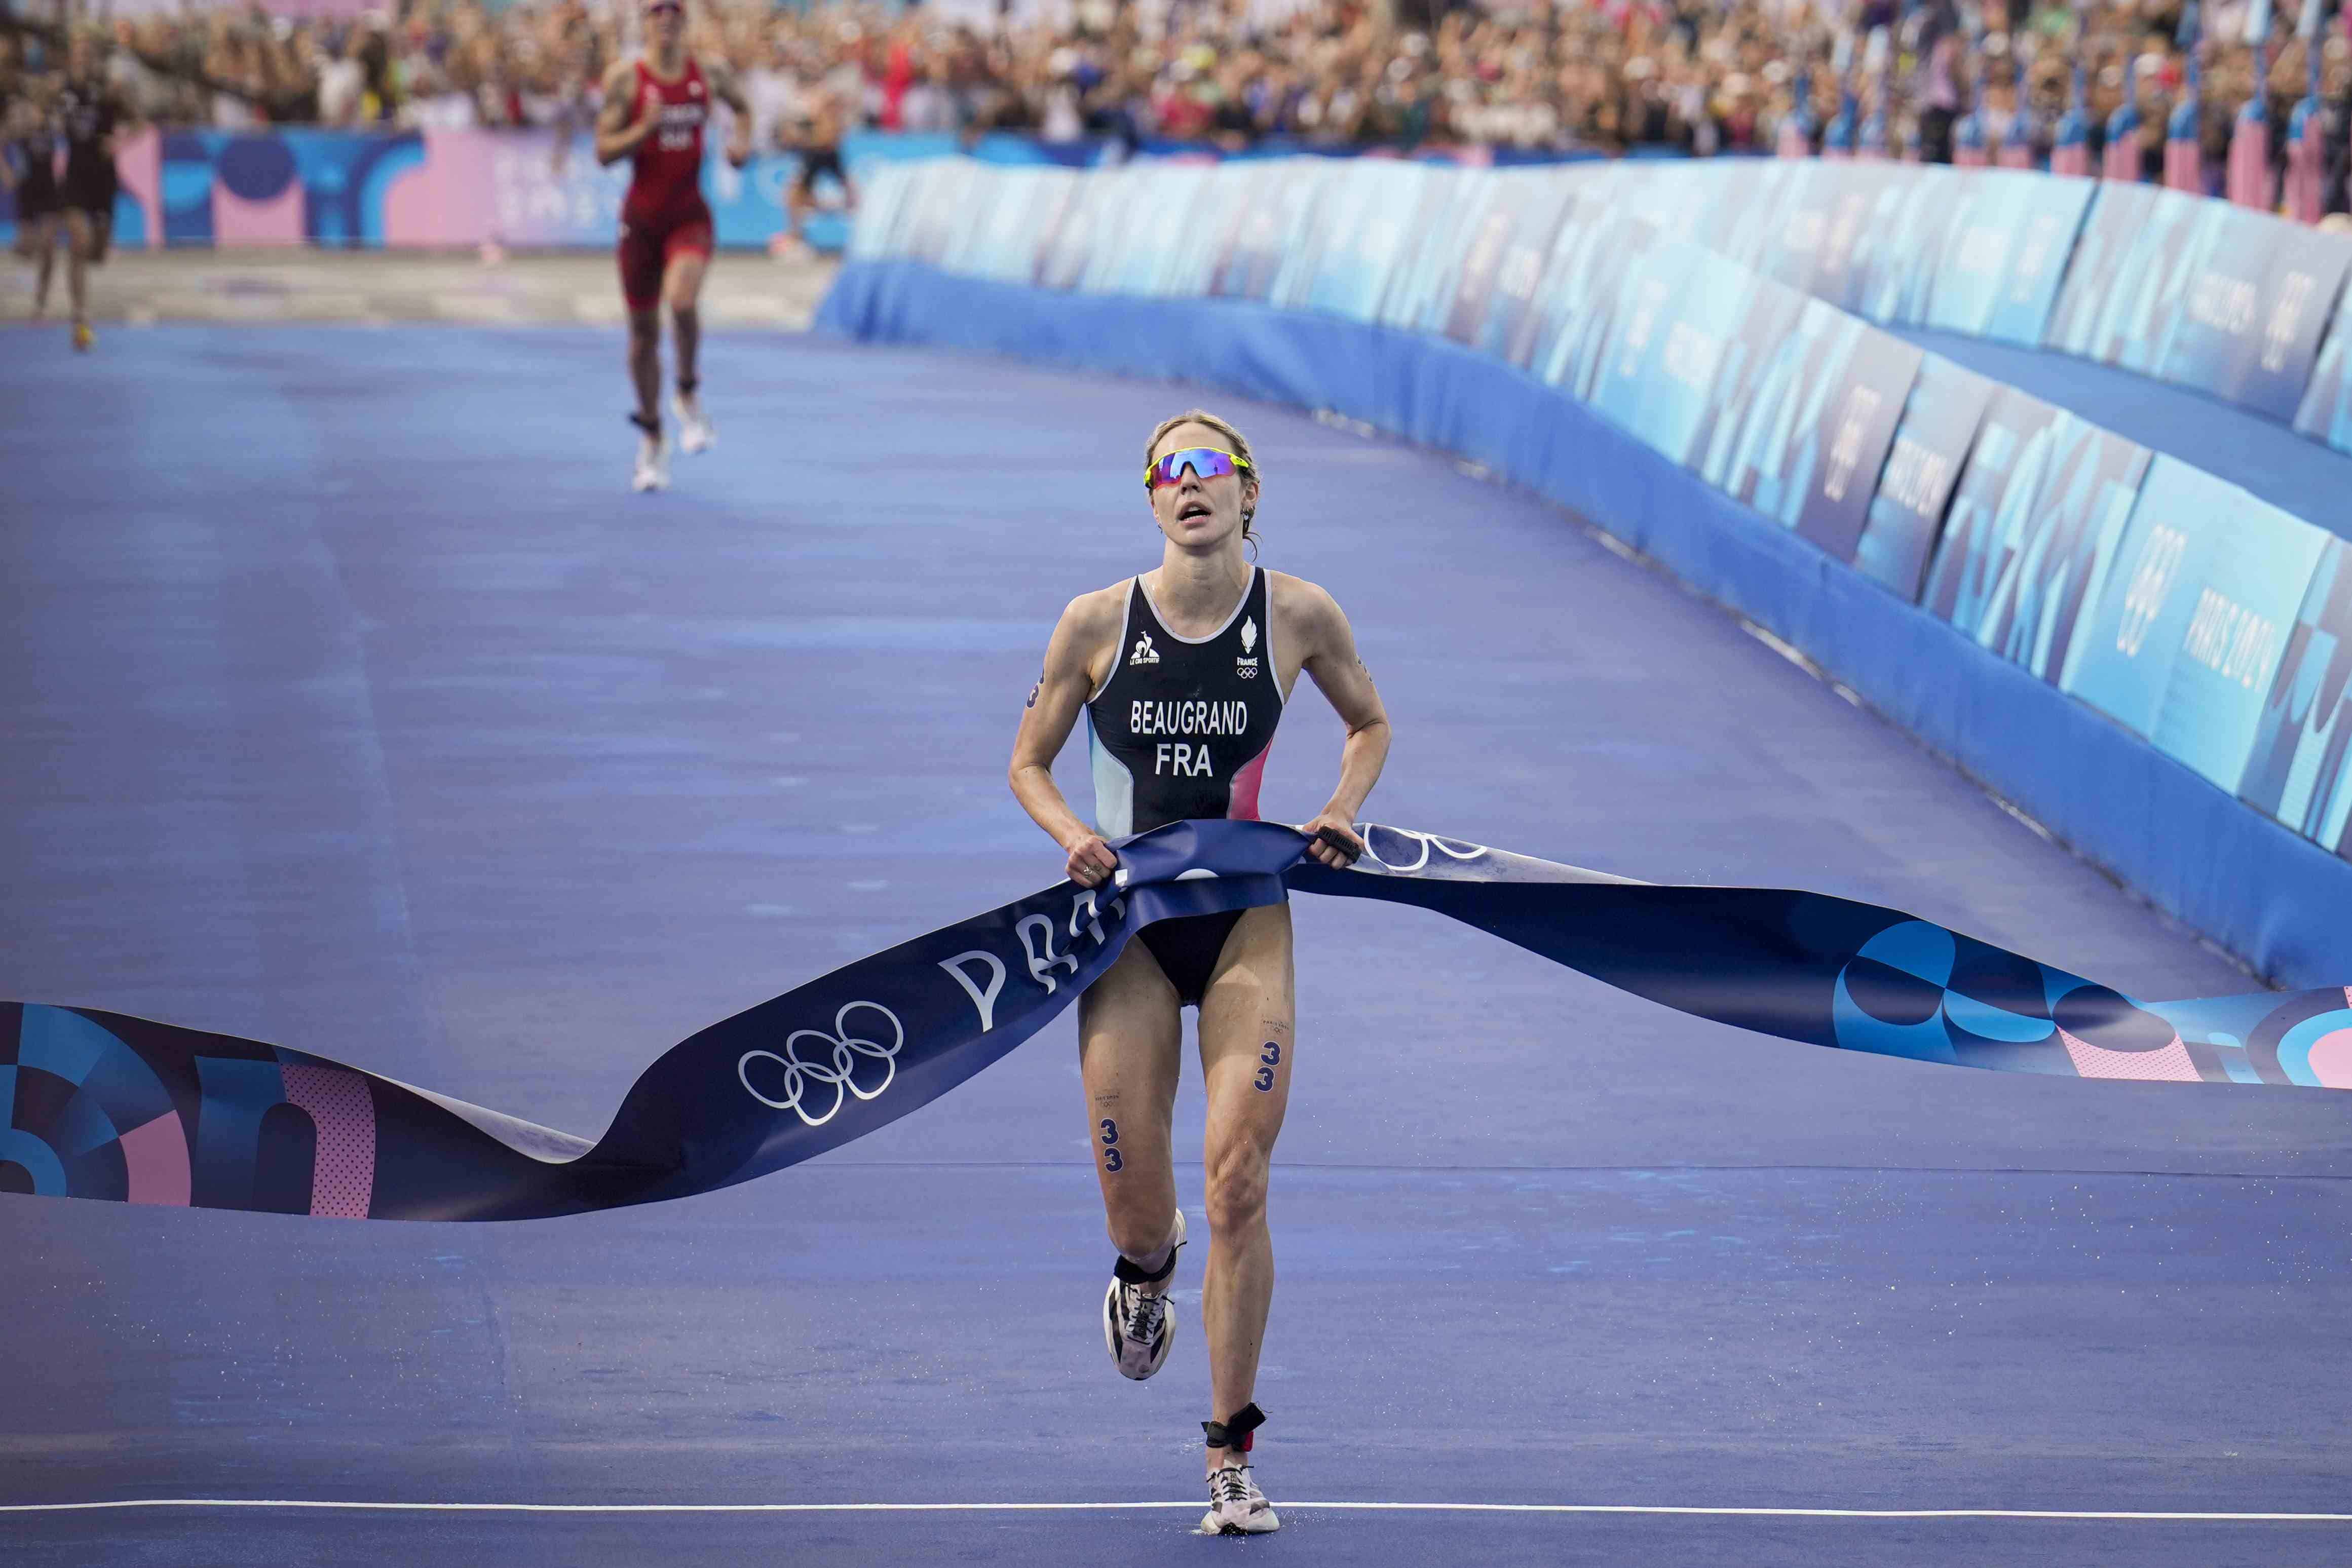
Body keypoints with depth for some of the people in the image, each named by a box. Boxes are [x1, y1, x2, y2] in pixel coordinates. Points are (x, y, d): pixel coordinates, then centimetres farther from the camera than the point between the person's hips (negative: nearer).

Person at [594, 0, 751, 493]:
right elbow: (604, 151, -7)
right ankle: (652, 441, 23)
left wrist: (743, 140, 5)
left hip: (690, 216, 0)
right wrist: (646, 129, -23)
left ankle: (689, 395, -2)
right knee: (643, 331, 7)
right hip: (642, 216, 0)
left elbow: (742, 105, 24)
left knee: (683, 301, -29)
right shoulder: (625, 77, -4)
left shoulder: (709, 74, 2)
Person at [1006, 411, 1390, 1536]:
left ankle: (1232, 1460, -1)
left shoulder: (1299, 617, -2)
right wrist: (1073, 835, -13)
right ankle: (1145, 1275, 43)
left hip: (1246, 921, 0)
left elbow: (1370, 724, 16)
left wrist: (1341, 810, -2)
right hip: (1129, 924, 0)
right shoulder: (1098, 623, -4)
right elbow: (1028, 765, 7)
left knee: (1236, 1188, -12)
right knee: (1136, 1211, 2)